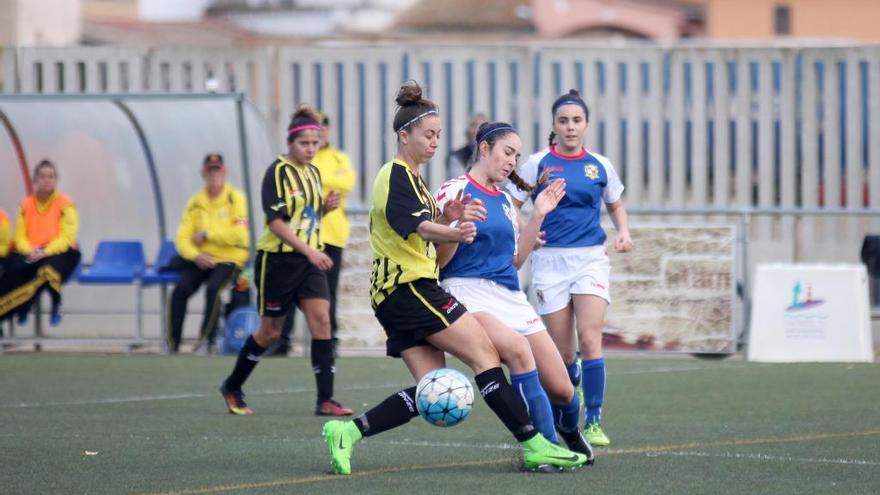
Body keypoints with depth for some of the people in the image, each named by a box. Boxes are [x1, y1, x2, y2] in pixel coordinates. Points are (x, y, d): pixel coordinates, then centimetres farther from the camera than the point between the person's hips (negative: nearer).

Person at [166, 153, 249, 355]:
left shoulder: (236, 198, -2)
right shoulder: (195, 202, 8)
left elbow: (239, 235, -13)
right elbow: (182, 238, 3)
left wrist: (207, 234, -11)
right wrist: (196, 255, -16)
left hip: (228, 258, -3)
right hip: (201, 260, 3)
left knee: (213, 288, -32)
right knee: (180, 290, -23)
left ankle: (206, 342, -23)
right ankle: (172, 344, -17)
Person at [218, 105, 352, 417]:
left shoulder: (313, 172, 10)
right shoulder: (278, 172, -12)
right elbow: (276, 221, -19)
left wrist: (326, 207, 0)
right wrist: (309, 250, -26)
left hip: (309, 259, 6)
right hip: (278, 259, -6)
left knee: (321, 319, -11)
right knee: (271, 331, 4)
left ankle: (325, 400, -13)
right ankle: (232, 387, 27)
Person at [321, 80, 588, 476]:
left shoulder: (412, 177, 21)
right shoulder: (396, 176, -10)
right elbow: (410, 224, -26)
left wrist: (447, 221, 2)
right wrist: (453, 233, -46)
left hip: (399, 294, 10)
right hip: (411, 289, -10)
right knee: (484, 352, -12)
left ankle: (346, 432, 0)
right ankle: (533, 445, -15)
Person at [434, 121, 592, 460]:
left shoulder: (504, 200, 17)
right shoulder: (455, 192, -4)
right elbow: (437, 260, -7)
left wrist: (539, 214, 15)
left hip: (510, 297, 7)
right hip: (468, 293, -7)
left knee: (561, 390, 1)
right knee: (518, 348, -37)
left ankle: (569, 431, 37)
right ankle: (547, 443, -29)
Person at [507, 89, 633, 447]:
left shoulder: (599, 166, 7)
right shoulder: (538, 164, 1)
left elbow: (616, 205, 23)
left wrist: (624, 232, 4)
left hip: (591, 257, 0)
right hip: (550, 258, 0)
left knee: (589, 339, -16)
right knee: (562, 351, 2)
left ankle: (593, 423, -12)